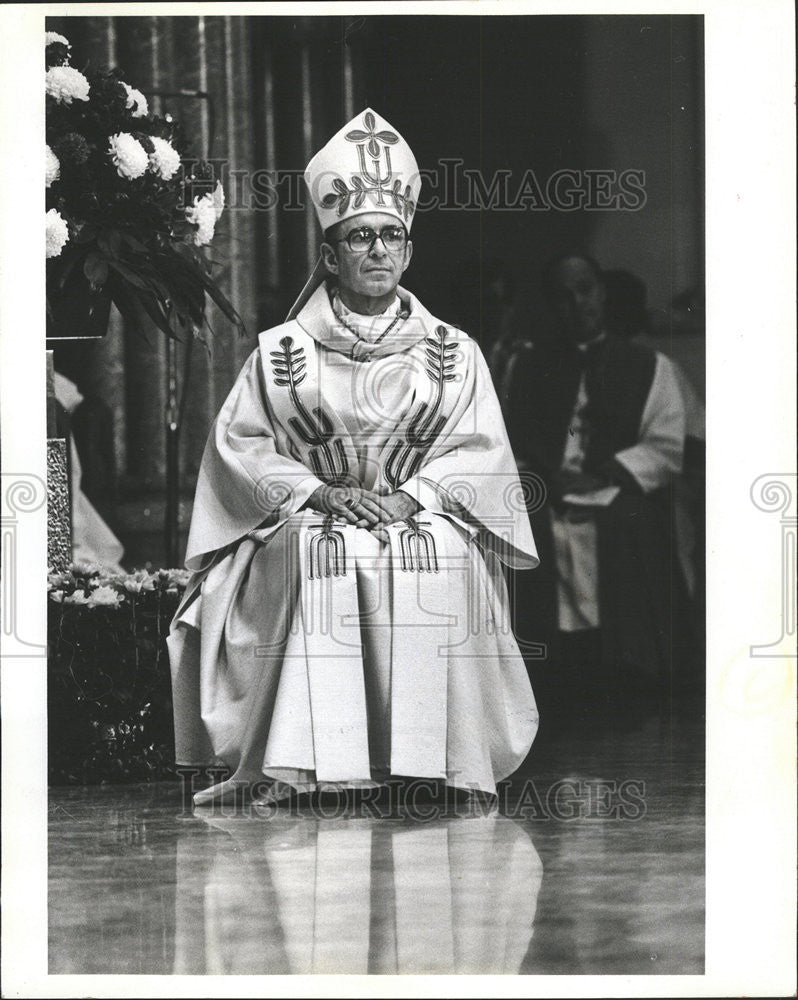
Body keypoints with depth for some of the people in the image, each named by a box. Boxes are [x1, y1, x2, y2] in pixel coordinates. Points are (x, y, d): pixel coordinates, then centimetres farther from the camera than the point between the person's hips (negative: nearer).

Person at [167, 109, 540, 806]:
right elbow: (238, 441, 4)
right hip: (311, 514, 0)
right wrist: (318, 492, -12)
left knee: (444, 553, -35)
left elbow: (480, 451, 6)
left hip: (426, 513, 1)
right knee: (314, 555, -36)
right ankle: (301, 761, -41)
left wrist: (413, 495, -13)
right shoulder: (282, 352, 11)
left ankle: (429, 755, -33)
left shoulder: (453, 352, 14)